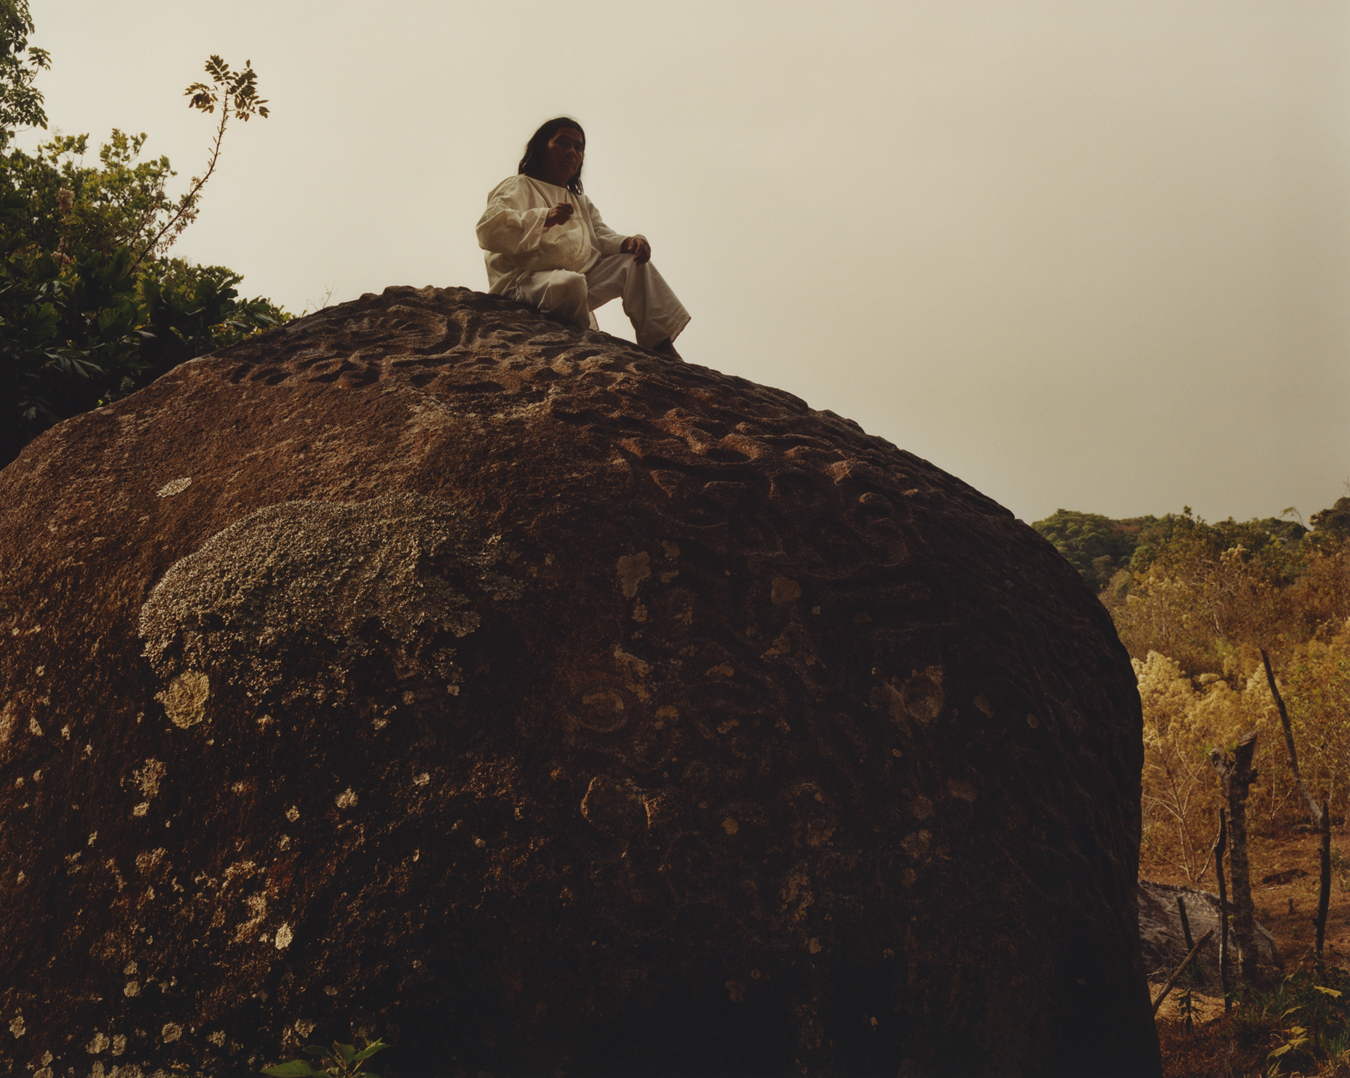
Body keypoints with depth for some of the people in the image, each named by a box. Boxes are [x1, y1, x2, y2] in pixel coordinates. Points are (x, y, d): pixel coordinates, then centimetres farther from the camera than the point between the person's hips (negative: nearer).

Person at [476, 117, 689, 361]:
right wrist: (545, 218, -28)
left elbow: (602, 236, 17)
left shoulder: (581, 202, 31)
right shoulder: (517, 188, 5)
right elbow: (489, 230, -14)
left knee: (634, 263, -1)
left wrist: (629, 243, -9)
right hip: (525, 283, -8)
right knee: (570, 283, -40)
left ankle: (662, 347, -10)